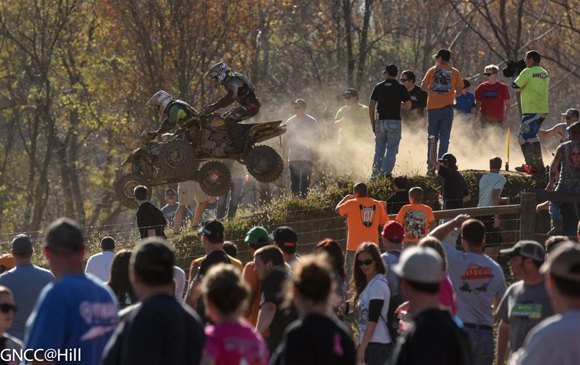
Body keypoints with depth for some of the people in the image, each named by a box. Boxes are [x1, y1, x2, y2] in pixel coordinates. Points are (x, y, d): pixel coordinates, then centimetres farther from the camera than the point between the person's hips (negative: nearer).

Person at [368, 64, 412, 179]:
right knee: (392, 150, 2)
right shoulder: (400, 87, 0)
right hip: (394, 121, -2)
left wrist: (373, 123, 9)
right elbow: (408, 106, -2)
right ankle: (386, 173, -8)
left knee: (379, 149, 13)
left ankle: (375, 173, 6)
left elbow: (371, 106, 2)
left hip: (380, 121, 2)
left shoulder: (378, 87, 5)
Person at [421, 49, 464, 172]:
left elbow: (423, 86, -4)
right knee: (444, 137, 4)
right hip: (447, 108, 0)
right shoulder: (455, 73, 2)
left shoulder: (432, 70, 1)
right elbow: (460, 91, -1)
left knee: (432, 137, 8)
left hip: (433, 107, 0)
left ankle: (430, 164, 5)